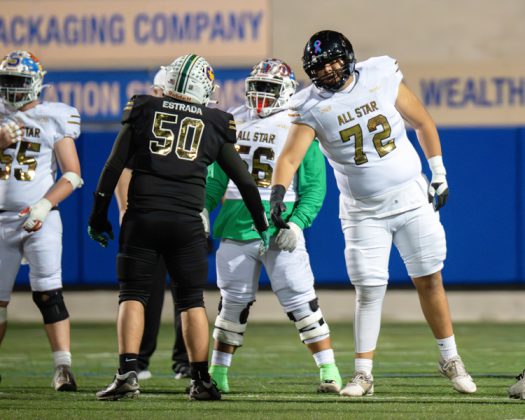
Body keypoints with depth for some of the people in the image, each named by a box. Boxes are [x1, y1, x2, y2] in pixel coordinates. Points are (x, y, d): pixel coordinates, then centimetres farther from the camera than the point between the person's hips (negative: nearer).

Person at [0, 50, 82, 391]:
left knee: (48, 293, -14)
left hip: (40, 219, -3)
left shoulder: (54, 120, -1)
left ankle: (63, 367, -16)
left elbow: (72, 175, -3)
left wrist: (44, 206, -15)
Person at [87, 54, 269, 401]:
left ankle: (128, 372, -10)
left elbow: (114, 167, 5)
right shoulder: (215, 125, 9)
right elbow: (244, 180, 13)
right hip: (187, 222, 1)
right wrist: (262, 226, 25)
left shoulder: (144, 111, 7)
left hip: (142, 217, -1)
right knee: (192, 301, 11)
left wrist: (99, 215, 12)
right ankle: (201, 380, 9)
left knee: (133, 295, 4)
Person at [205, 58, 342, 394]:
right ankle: (218, 373, 18)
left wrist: (297, 223, -14)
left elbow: (314, 186, -3)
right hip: (237, 227, 4)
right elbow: (217, 176, 18)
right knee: (233, 303, 9)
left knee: (301, 301, -7)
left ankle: (329, 371, -2)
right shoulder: (234, 123, 12)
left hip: (280, 231, -4)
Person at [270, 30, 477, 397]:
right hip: (363, 212, -1)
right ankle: (363, 374, 4)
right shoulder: (312, 107, -10)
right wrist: (278, 193, -38)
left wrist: (439, 174, 6)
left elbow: (422, 123, 5)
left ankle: (451, 360, 20)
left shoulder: (382, 78, -7)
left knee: (430, 281, 6)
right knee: (369, 291, -4)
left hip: (411, 198, 1)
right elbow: (290, 157, -19)